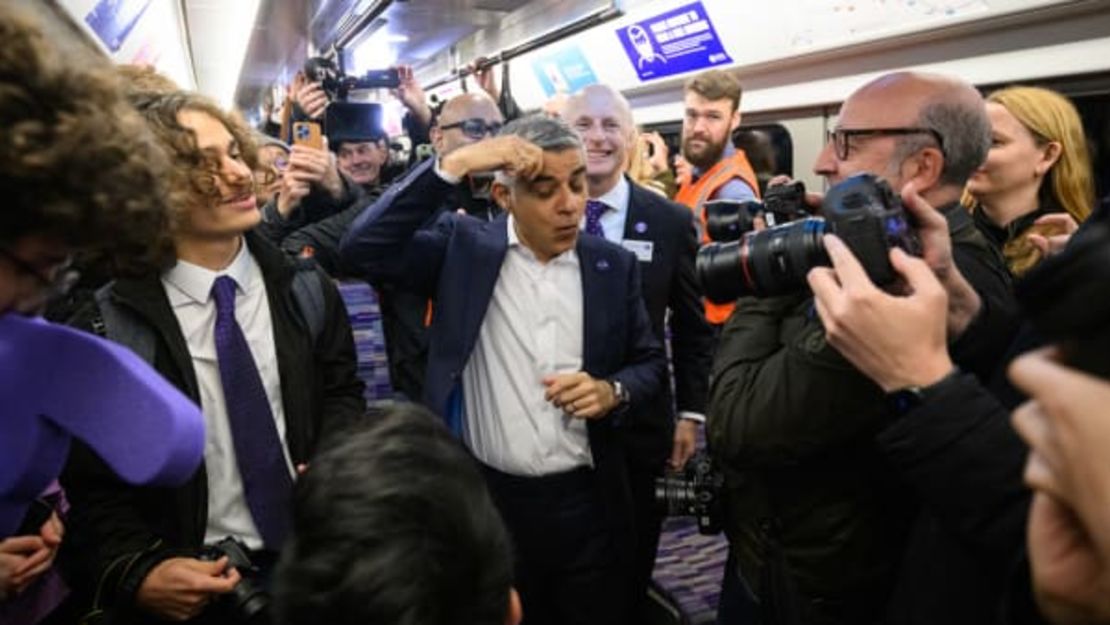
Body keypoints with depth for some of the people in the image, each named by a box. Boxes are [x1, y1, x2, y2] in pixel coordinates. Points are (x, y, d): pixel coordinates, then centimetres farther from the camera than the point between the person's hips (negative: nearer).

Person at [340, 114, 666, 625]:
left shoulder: (613, 264, 1)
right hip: (484, 498, -1)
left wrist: (612, 391, -14)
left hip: (587, 503, 2)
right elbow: (364, 247, -19)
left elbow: (651, 364, 8)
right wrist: (453, 166, -24)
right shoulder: (462, 246, -5)